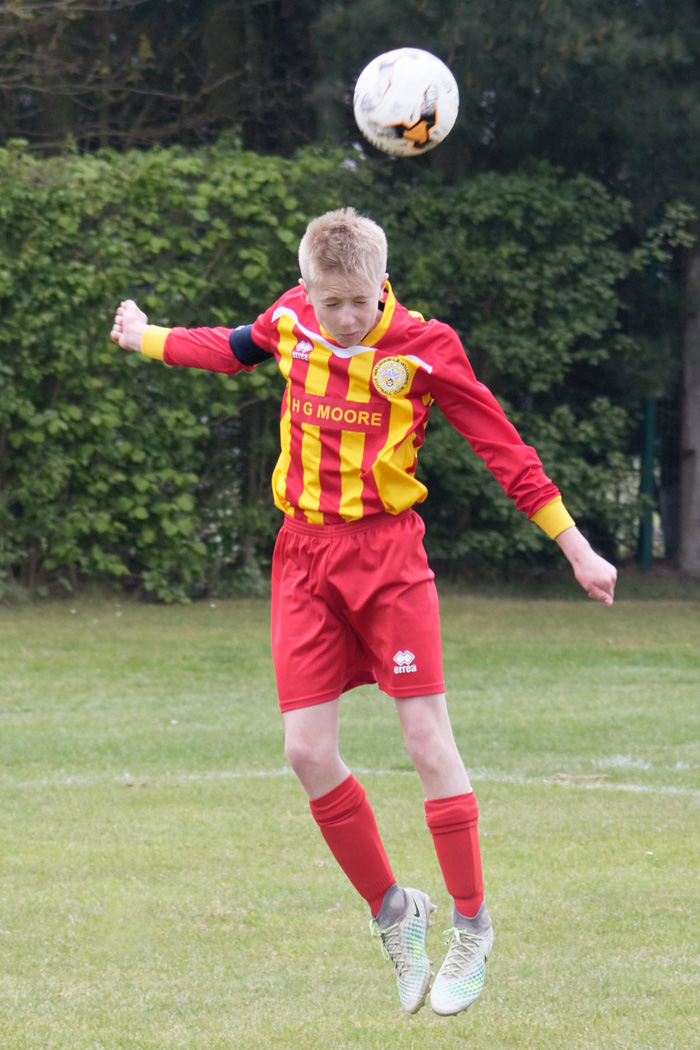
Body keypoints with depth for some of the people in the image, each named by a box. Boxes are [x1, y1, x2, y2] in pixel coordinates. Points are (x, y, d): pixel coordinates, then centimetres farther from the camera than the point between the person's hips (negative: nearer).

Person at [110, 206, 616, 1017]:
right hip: (304, 554, 4)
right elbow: (234, 348, 26)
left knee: (428, 742, -6)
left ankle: (471, 926, 8)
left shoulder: (424, 348, -10)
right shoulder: (292, 321, 2)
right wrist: (147, 338, 40)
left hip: (387, 553, -4)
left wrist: (576, 549, -4)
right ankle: (391, 912, 15)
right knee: (307, 752, -2)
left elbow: (504, 449, -5)